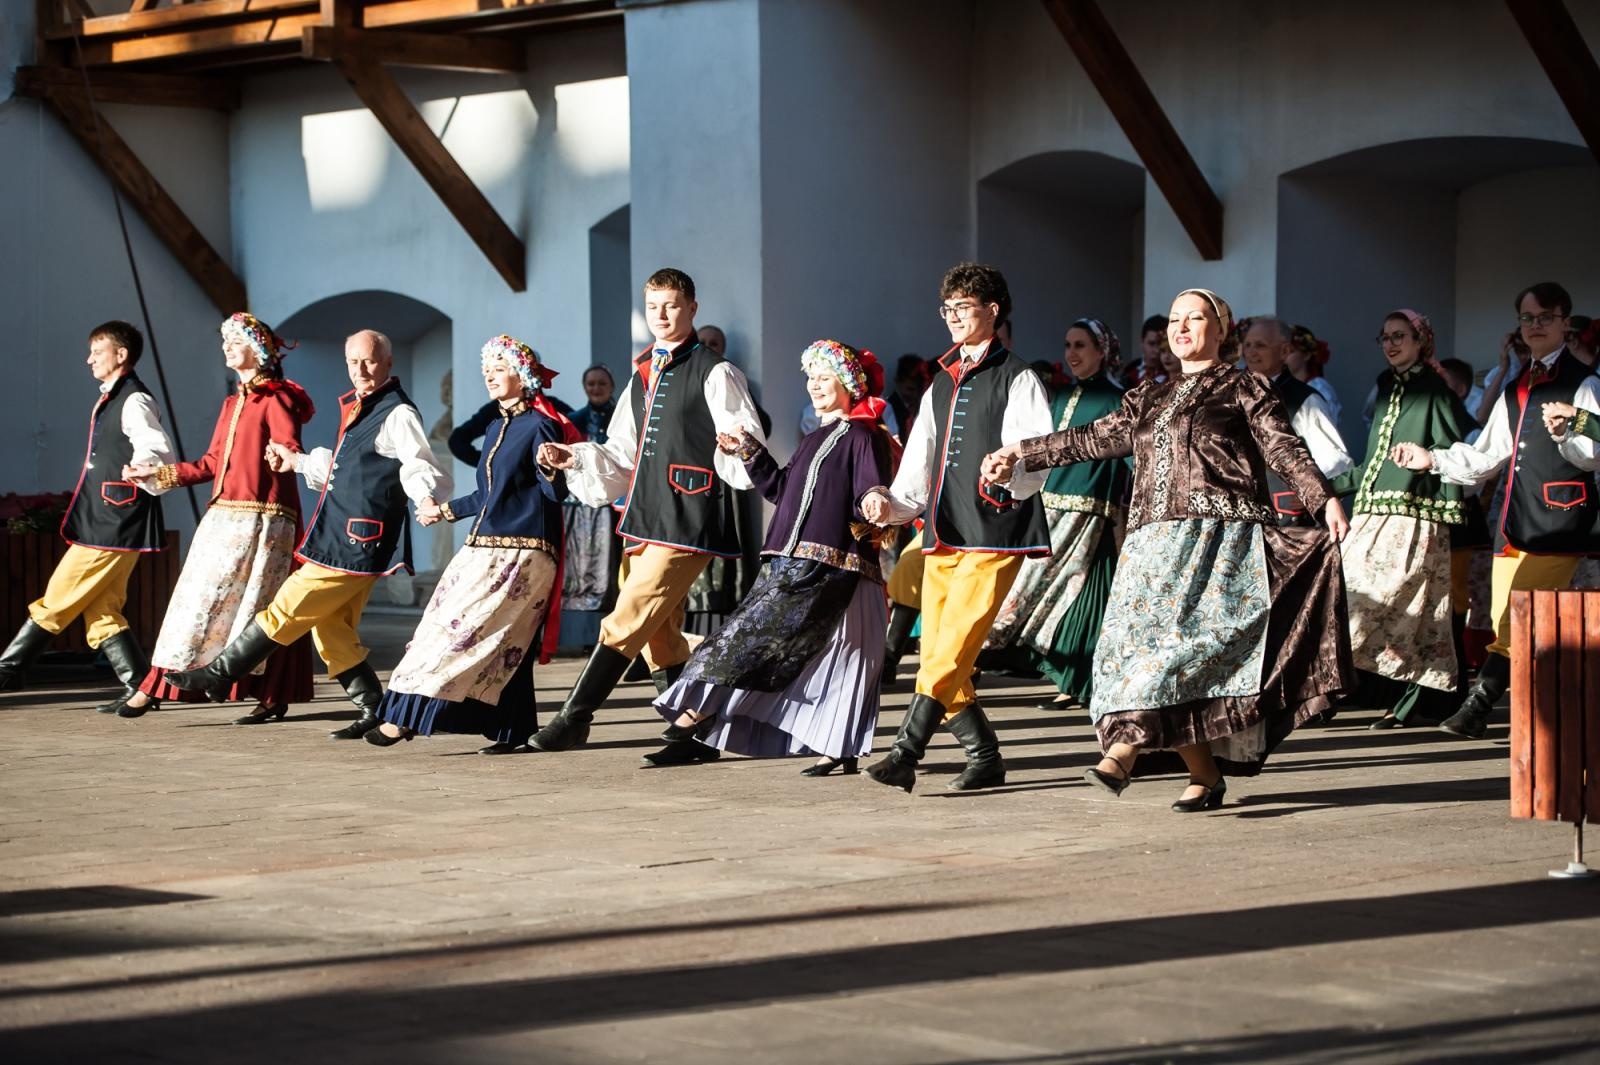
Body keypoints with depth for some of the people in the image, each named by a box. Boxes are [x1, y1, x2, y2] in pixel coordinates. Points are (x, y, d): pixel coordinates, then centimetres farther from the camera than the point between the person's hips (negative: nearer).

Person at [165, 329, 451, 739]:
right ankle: (375, 711, 14)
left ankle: (219, 675, 4)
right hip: (341, 538, 10)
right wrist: (297, 462, 38)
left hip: (357, 544, -10)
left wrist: (426, 498, -43)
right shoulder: (357, 409, 18)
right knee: (331, 628, 11)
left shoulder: (398, 414, -12)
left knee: (288, 610, -4)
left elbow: (423, 469, -22)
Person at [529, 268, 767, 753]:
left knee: (627, 620, -12)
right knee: (661, 636, 12)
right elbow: (624, 456, 24)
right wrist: (576, 458, 9)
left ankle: (573, 720, -11)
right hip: (646, 520, 9)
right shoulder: (643, 374, 18)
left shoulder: (714, 372, -5)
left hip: (688, 521, -9)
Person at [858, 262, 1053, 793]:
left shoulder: (1017, 379, -1)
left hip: (993, 532, -8)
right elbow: (920, 465, 20)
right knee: (936, 651, 5)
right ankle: (985, 758, 14)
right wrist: (893, 505, 4)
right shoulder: (941, 385, 21)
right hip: (941, 532, 8)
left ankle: (904, 754, -20)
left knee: (953, 649, -15)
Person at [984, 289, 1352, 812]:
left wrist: (1325, 500, -16)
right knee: (1141, 638, -6)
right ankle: (1206, 773, -3)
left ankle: (1124, 748, -30)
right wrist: (1021, 455, 26)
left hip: (1218, 535, -6)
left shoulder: (1241, 389, 7)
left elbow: (1285, 450, -2)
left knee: (1180, 633, -20)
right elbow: (1093, 439, 27)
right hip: (1155, 542, 6)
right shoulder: (1149, 399, 24)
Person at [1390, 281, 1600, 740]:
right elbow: (1486, 457, 23)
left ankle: (1476, 707, -14)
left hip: (1557, 520, -8)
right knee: (1506, 626, 5)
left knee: (1519, 622, -14)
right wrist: (1432, 459, 11)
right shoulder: (1515, 391, 22)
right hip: (1515, 521, 8)